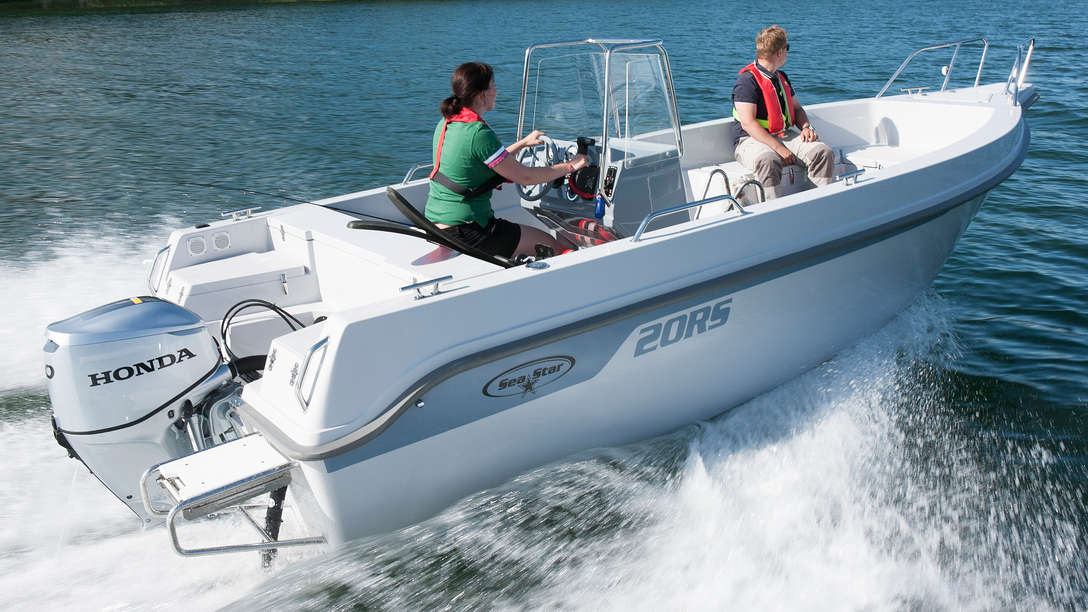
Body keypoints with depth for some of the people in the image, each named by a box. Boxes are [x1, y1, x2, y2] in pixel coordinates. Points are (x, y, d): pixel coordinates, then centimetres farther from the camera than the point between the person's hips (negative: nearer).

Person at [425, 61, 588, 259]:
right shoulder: (478, 133, -21)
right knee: (552, 246, 4)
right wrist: (569, 167, -1)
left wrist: (523, 143, 29)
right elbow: (525, 177, -13)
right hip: (464, 232, -9)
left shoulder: (446, 123, 7)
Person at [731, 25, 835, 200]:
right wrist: (779, 148, -25)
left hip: (786, 135, 8)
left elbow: (797, 108, 29)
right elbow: (748, 123, -19)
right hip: (751, 140, -7)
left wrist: (806, 127, 4)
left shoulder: (781, 77, 20)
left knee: (823, 152, -17)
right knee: (767, 161, -42)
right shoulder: (747, 80, -10)